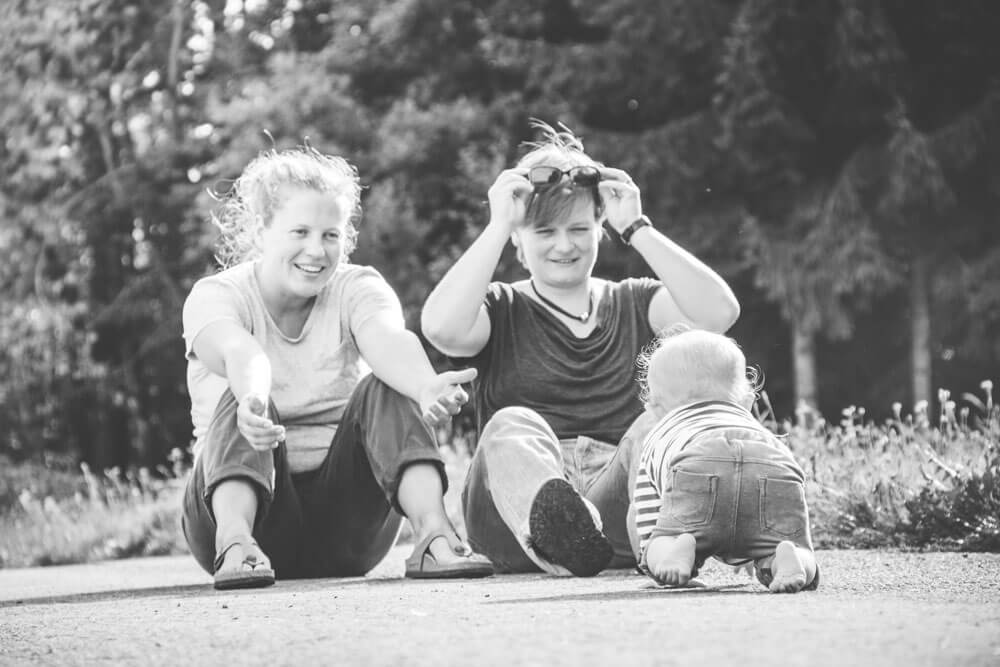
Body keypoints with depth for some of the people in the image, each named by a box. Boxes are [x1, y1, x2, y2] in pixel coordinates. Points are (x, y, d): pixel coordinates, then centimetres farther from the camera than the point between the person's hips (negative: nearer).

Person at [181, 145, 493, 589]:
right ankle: (235, 543, -48)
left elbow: (388, 338, -23)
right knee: (239, 399, -28)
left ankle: (434, 536, -37)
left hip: (346, 520, 2)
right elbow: (238, 351, -30)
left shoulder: (357, 287, 1)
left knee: (384, 387, -22)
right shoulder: (214, 296, -5)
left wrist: (426, 387, -48)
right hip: (255, 503, -2)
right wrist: (253, 398, -56)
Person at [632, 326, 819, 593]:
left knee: (659, 547, 12)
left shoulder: (656, 441, 40)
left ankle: (677, 549, -22)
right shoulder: (760, 429, 49)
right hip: (777, 470, 2)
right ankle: (787, 557, -23)